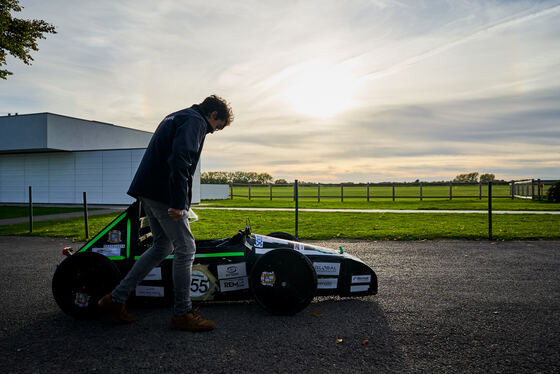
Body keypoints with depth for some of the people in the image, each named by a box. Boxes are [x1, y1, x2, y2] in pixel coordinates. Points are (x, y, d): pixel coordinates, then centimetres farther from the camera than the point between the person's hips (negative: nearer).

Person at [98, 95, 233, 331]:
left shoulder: (177, 117, 25)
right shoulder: (195, 120, -7)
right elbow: (180, 157, -24)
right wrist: (178, 202, -26)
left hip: (148, 191, 10)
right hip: (164, 194, -10)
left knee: (163, 247, 16)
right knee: (185, 249, -2)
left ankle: (115, 299, 20)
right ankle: (182, 314, 8)